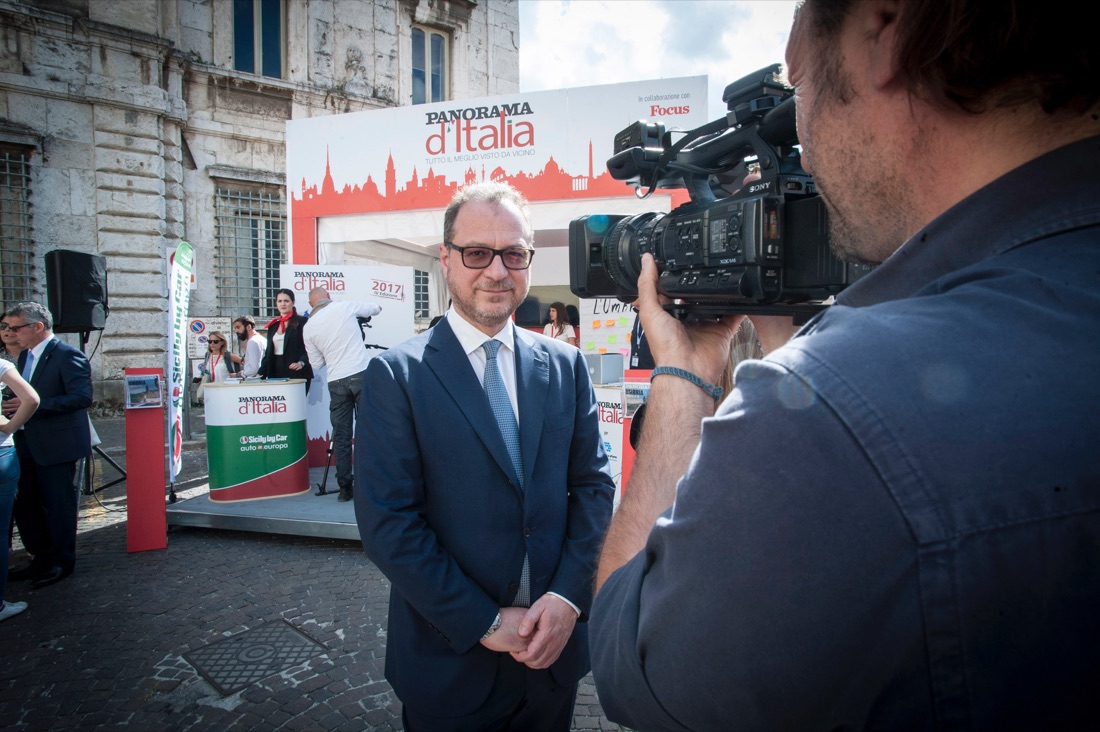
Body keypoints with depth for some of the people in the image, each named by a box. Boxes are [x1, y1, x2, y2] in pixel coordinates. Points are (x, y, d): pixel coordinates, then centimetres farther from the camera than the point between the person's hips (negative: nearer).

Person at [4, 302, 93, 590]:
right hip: (27, 443, 9)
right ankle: (42, 558, 30)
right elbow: (23, 396, 20)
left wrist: (34, 404, -25)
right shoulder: (25, 356, 13)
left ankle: (61, 563, 19)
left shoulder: (67, 355, -15)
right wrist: (13, 408, -2)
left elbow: (82, 397, -23)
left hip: (57, 444, -9)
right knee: (24, 503, 15)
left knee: (59, 505, 4)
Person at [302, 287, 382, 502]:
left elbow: (316, 363, 13)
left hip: (337, 381, 2)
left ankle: (345, 487, 10)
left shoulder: (309, 327, 7)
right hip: (362, 374, -2)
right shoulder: (345, 306, 2)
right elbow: (375, 308, 18)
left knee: (341, 437, 8)